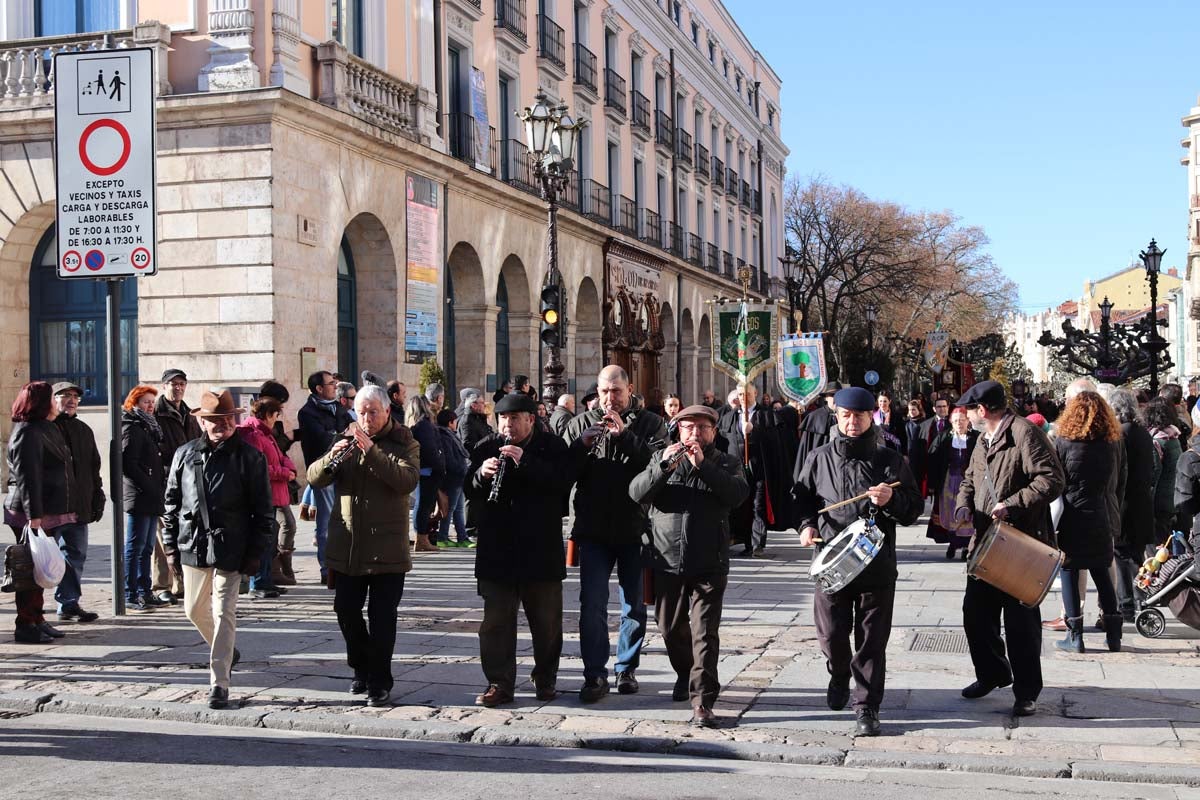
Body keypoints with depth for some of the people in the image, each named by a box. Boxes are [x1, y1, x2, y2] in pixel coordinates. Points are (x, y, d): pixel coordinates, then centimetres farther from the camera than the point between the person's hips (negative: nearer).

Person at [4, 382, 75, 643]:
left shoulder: (46, 429, 17)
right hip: (34, 514, -10)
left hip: (47, 513, 10)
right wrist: (33, 516, -25)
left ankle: (37, 620, 22)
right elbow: (27, 476, -21)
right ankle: (26, 626, -1)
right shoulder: (28, 433, -14)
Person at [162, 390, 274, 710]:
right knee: (195, 610, 16)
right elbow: (172, 501, 13)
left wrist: (256, 552, -7)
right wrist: (170, 543, 8)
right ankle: (226, 651, 42)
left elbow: (263, 510, -3)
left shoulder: (249, 458, -4)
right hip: (193, 547, 5)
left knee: (224, 613, -6)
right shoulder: (184, 455, 7)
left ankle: (219, 682, -3)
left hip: (230, 550, -4)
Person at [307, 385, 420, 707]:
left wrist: (372, 451, -26)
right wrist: (332, 457, -18)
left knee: (382, 617, -2)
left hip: (387, 548, -4)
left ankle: (379, 683, 8)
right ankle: (361, 668, 29)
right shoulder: (347, 440, 10)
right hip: (346, 546, 4)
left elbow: (408, 481, -19)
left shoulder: (404, 444, -1)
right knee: (346, 609, 8)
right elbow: (314, 478, 3)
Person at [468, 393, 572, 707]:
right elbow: (470, 492, 3)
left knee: (547, 621, 10)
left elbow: (563, 483, -17)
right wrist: (482, 474, -18)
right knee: (496, 619, 0)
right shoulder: (486, 448, 6)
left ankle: (545, 678, 26)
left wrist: (525, 462, -26)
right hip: (497, 549, 1)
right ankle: (499, 683, 7)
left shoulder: (552, 447, -1)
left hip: (542, 548, -1)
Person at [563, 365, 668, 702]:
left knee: (635, 605, 10)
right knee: (591, 604, -4)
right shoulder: (581, 424, 7)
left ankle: (627, 669, 24)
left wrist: (624, 435, -21)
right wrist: (583, 443, -17)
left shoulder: (649, 423, 2)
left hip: (636, 530, 0)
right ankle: (595, 675, 1)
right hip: (594, 531, 0)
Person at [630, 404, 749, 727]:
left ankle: (702, 702, -9)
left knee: (705, 633, -9)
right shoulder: (661, 457, 9)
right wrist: (664, 466, -21)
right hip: (667, 560, 3)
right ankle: (685, 674, 40)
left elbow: (738, 494, -14)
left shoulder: (726, 463, 6)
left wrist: (703, 465, -22)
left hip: (709, 565, -2)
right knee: (671, 628, 15)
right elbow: (637, 492, -6)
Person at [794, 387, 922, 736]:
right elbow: (803, 498, 16)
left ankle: (867, 706, 9)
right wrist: (807, 525, -3)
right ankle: (839, 678, 37)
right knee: (832, 633, 6)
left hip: (877, 563, -1)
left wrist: (891, 501, -14)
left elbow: (915, 509, 6)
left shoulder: (891, 461, 4)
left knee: (872, 639, 0)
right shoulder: (820, 458, 6)